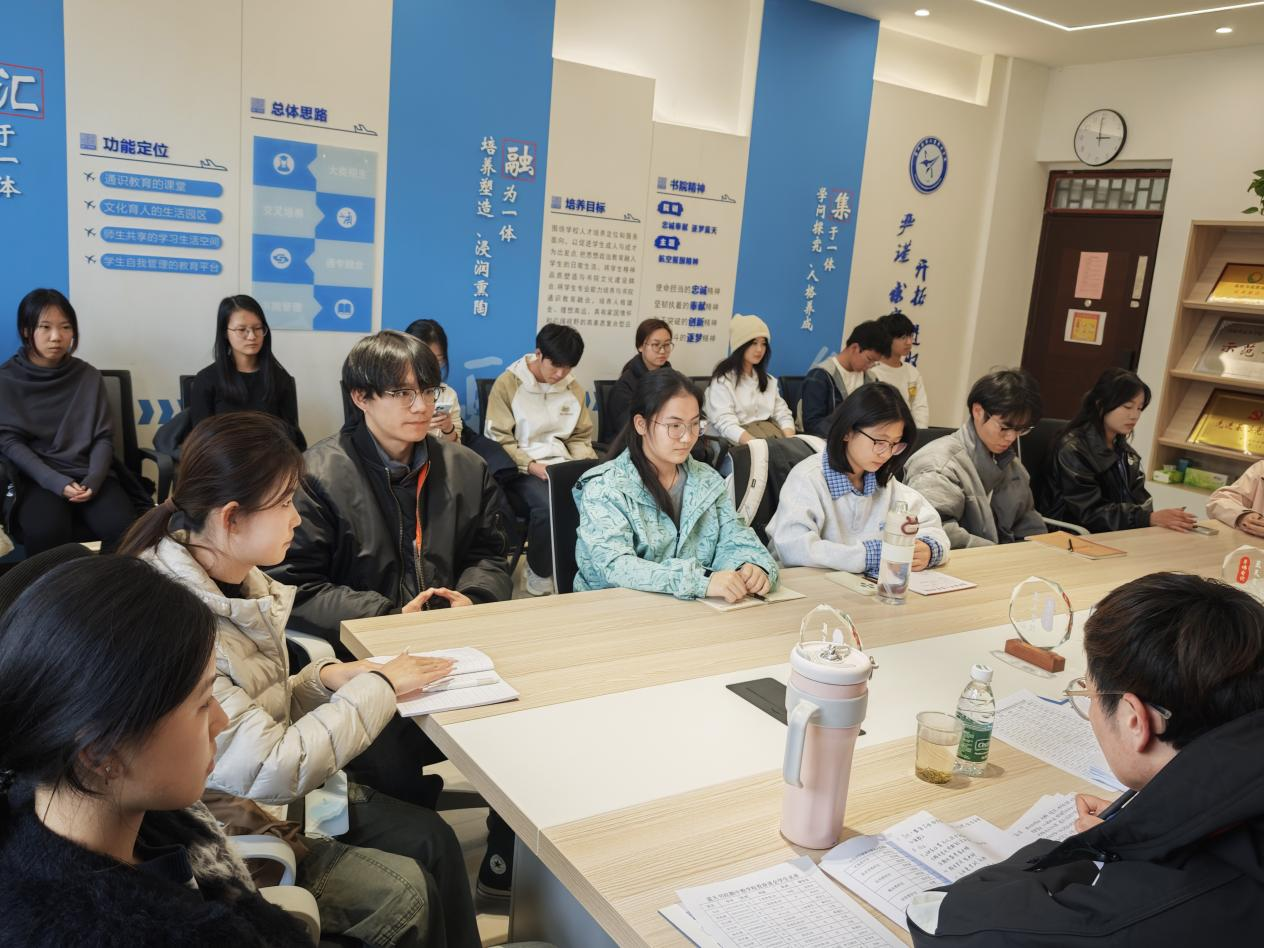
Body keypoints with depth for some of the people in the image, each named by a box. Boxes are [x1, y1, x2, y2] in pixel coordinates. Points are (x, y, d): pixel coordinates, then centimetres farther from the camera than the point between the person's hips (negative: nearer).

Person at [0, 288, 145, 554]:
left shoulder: (88, 376, 11)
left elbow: (103, 437, 7)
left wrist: (94, 479, -13)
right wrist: (57, 482, -17)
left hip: (89, 474, 2)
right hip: (37, 478, -2)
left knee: (123, 529, -27)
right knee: (46, 532, -33)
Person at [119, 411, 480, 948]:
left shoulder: (238, 581, -3)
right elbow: (269, 771, -29)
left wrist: (326, 679, -10)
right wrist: (377, 686, -19)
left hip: (270, 792, 7)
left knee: (430, 837, -4)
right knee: (402, 890, -11)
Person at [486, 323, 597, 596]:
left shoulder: (572, 387, 14)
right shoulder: (508, 383, -3)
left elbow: (580, 438, 18)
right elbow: (499, 440, -6)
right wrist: (531, 466, -19)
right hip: (521, 468, -4)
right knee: (547, 503, -35)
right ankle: (539, 570, -8)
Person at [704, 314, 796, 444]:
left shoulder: (768, 380, 20)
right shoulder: (723, 381, -3)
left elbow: (783, 414, 11)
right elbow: (727, 425, -15)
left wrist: (790, 440, -12)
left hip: (772, 435, 6)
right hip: (740, 442, -5)